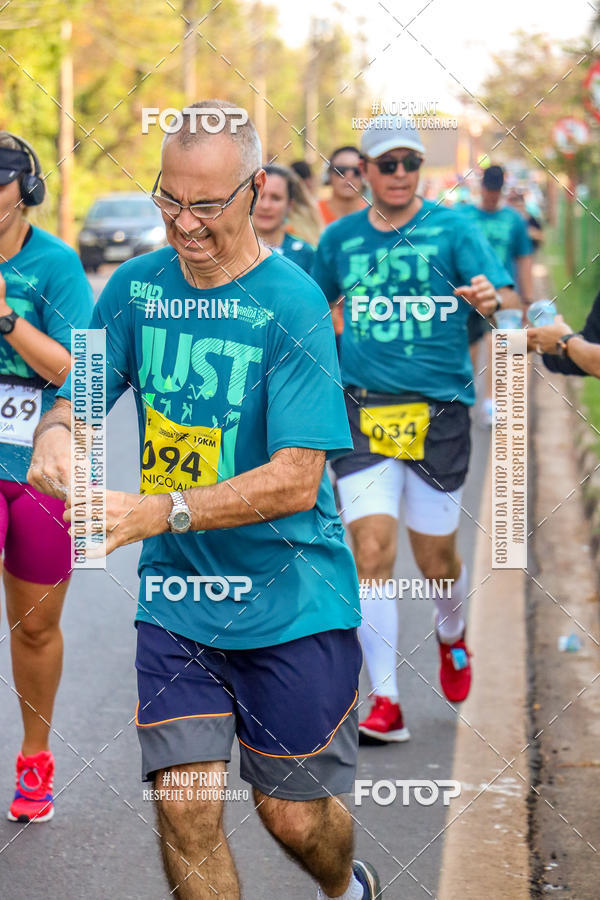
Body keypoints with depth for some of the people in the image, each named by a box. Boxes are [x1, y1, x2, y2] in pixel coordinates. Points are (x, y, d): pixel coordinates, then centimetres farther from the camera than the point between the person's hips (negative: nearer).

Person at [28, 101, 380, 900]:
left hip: (291, 602, -3)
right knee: (185, 805, -7)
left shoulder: (290, 305, -15)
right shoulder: (136, 287, 0)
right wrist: (55, 432, -20)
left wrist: (158, 512, -30)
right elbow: (77, 396, 6)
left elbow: (297, 479, -20)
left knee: (294, 816, 8)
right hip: (176, 600, 3)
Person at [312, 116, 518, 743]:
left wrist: (493, 300, -35)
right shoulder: (341, 239, 7)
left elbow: (509, 302, -13)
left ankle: (452, 635, 43)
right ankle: (386, 703, -8)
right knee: (372, 551, -13)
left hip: (439, 411, -1)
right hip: (363, 410, 1)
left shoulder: (453, 229, -1)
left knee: (435, 559, 8)